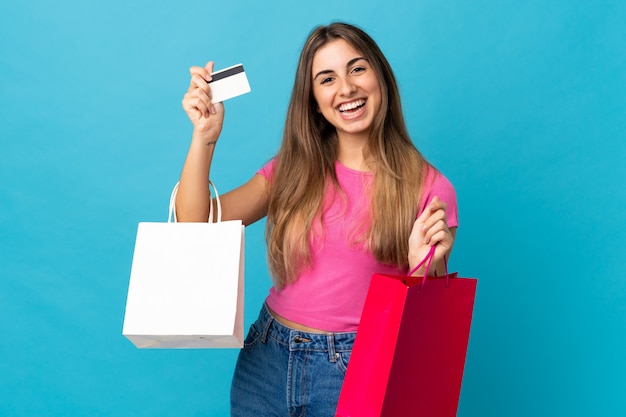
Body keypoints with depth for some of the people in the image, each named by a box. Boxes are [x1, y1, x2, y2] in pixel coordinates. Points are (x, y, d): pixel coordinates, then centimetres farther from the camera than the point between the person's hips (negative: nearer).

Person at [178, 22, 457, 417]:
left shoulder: (428, 189, -8)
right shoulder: (294, 169, 3)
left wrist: (424, 264, -23)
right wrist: (204, 137, -15)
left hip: (355, 371, -3)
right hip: (266, 361, 4)